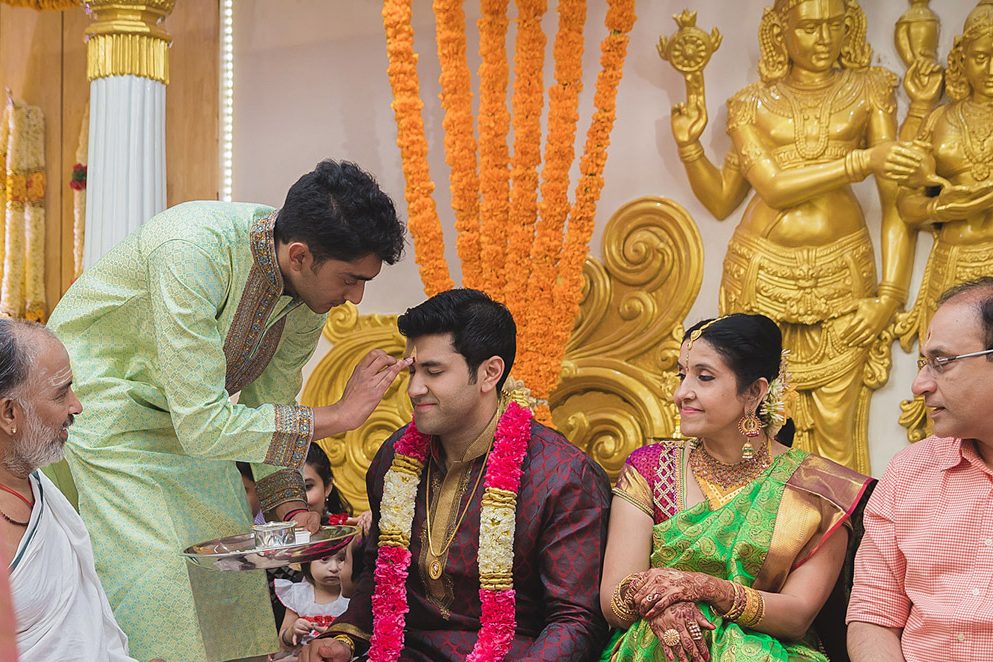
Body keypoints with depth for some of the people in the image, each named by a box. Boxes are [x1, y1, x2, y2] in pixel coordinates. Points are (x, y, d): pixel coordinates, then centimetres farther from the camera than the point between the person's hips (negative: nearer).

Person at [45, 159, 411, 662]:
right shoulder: (192, 251, -36)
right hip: (102, 406, -7)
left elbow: (270, 396, 2)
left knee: (231, 565, 5)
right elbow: (201, 424, -35)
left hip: (192, 416, 7)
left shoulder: (311, 282, -13)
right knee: (154, 580, -14)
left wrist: (289, 506, -9)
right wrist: (338, 415, -32)